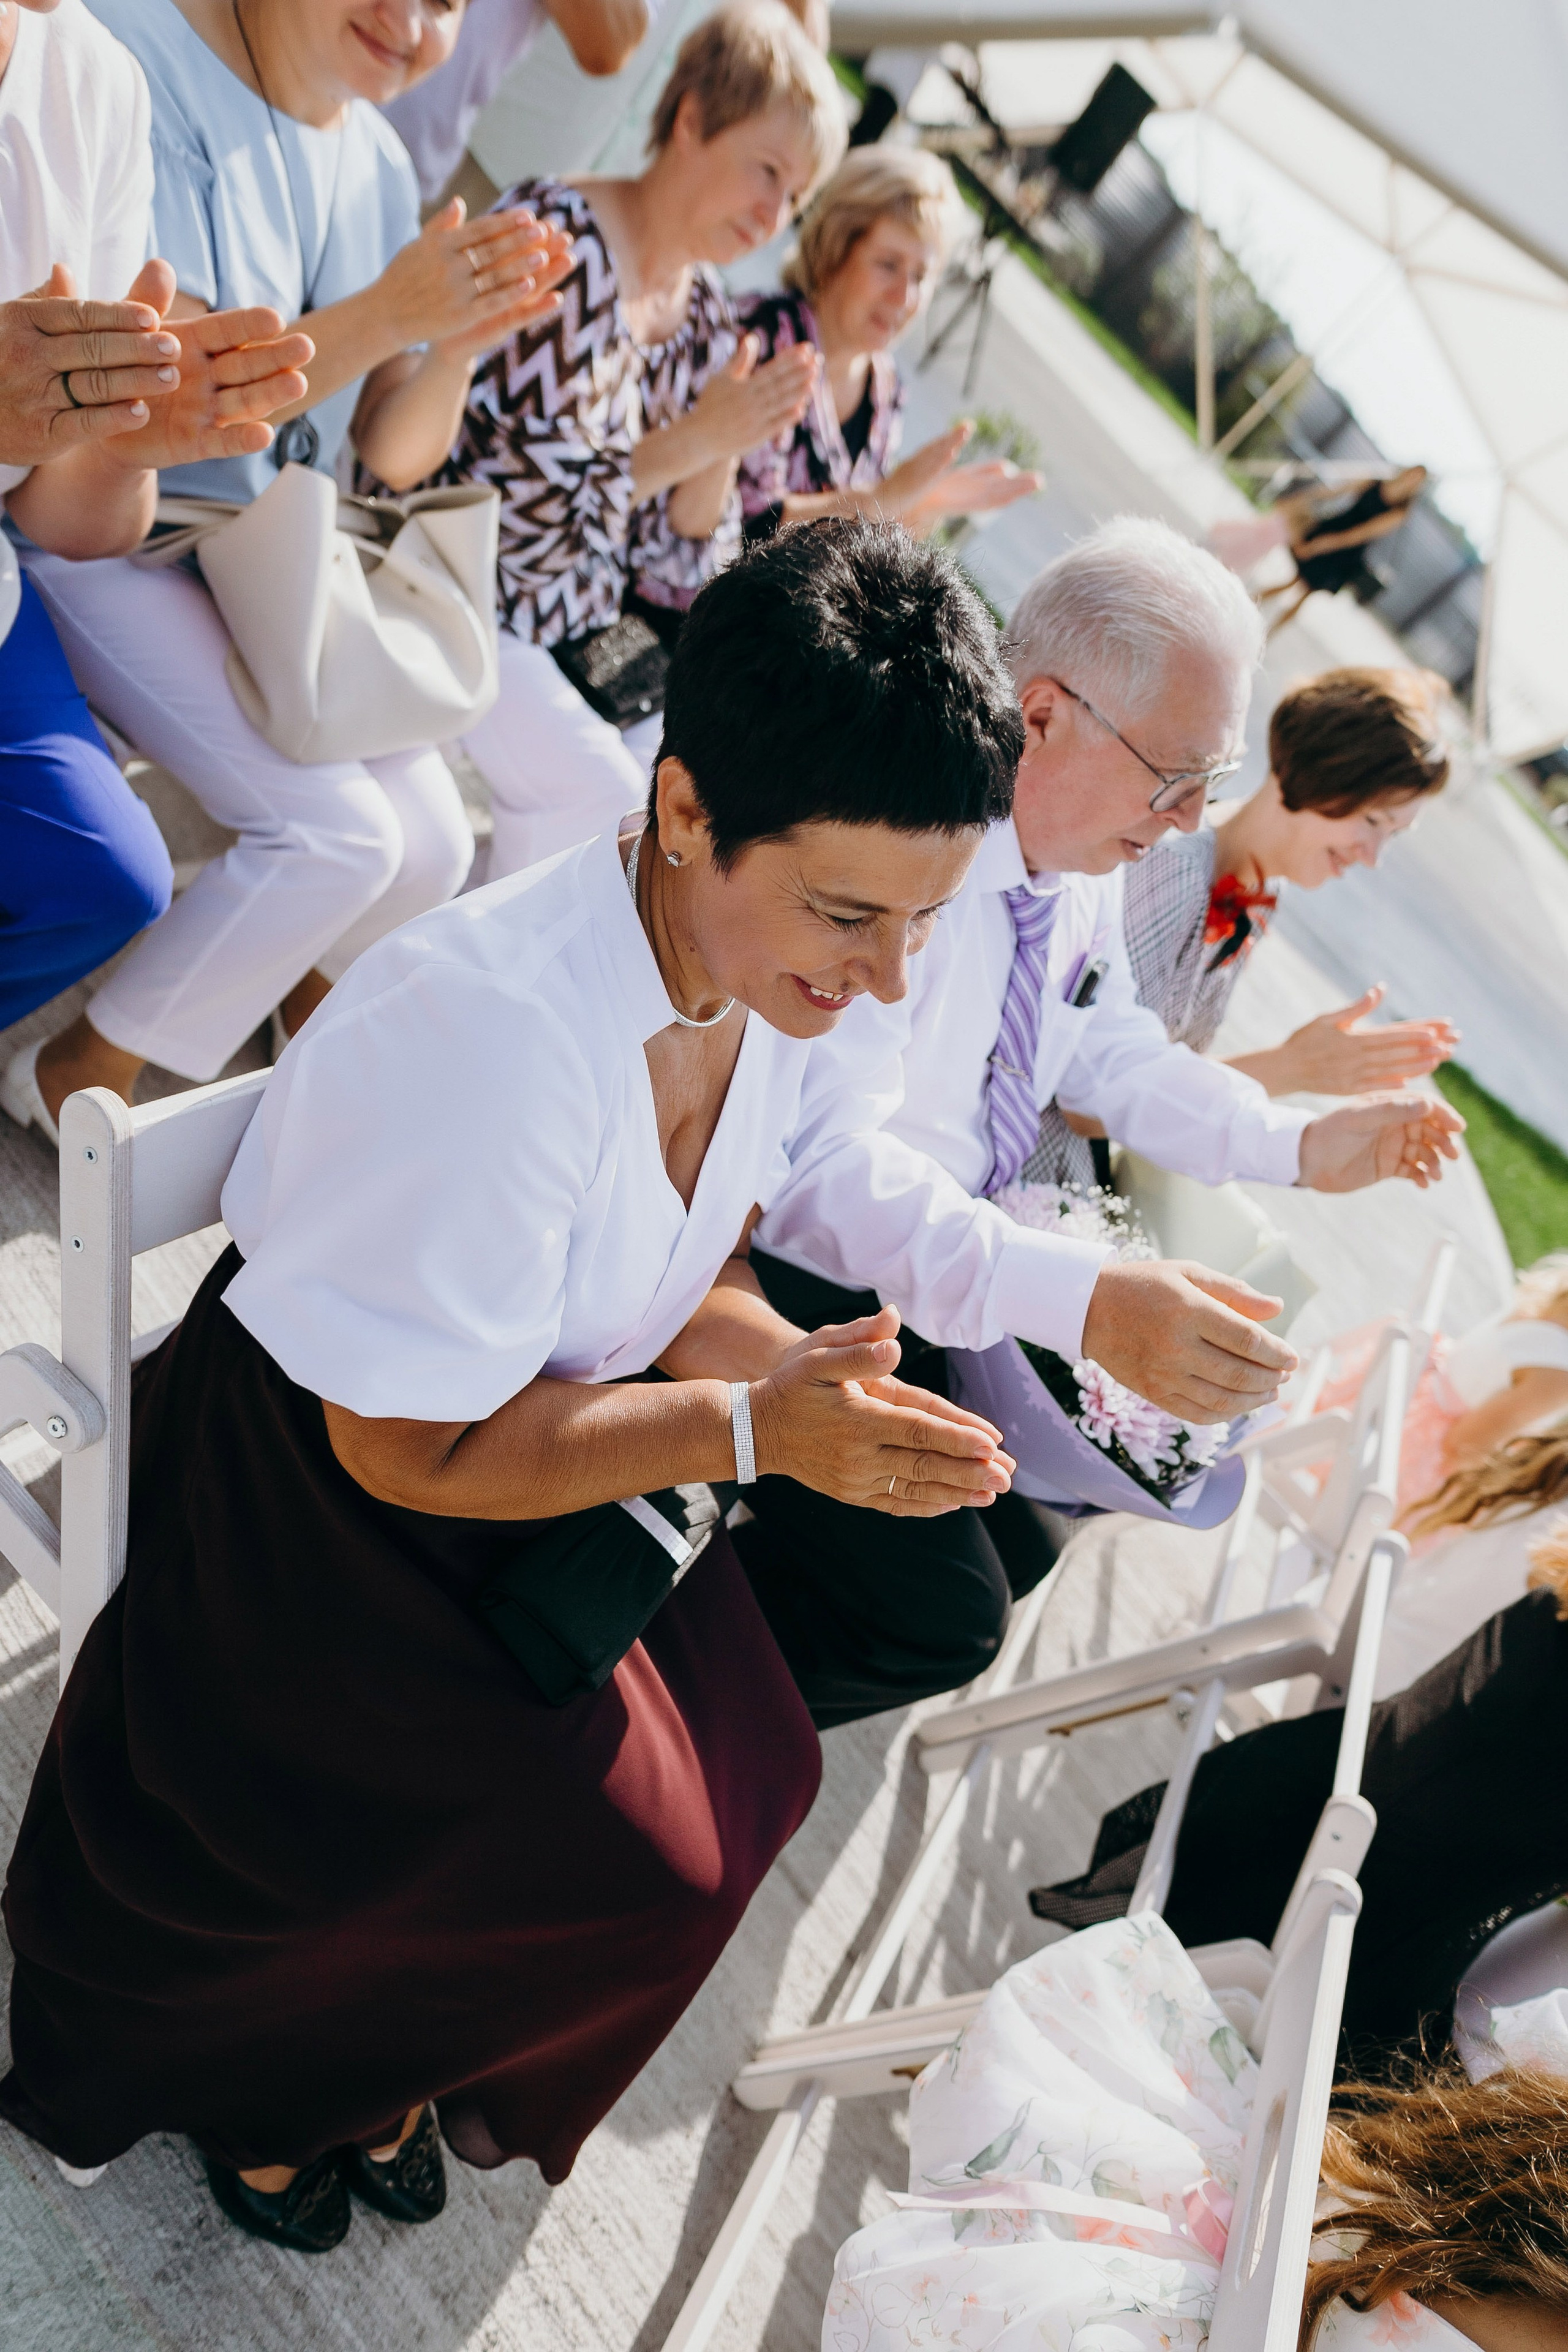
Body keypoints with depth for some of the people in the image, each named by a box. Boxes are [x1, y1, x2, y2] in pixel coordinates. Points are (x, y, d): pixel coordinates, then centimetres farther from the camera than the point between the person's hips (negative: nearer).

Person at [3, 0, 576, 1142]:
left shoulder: (375, 158, 7)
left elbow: (393, 455, 5)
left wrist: (462, 339, -15)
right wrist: (388, 313, -29)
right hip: (104, 531, -7)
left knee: (434, 845, -6)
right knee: (339, 830, -22)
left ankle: (309, 990, 30)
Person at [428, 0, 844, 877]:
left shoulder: (705, 313, 8)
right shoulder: (562, 238, -16)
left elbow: (677, 557, 8)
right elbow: (523, 484, -21)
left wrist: (730, 448, -10)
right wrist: (695, 439, -19)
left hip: (572, 633, 8)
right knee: (600, 793, -23)